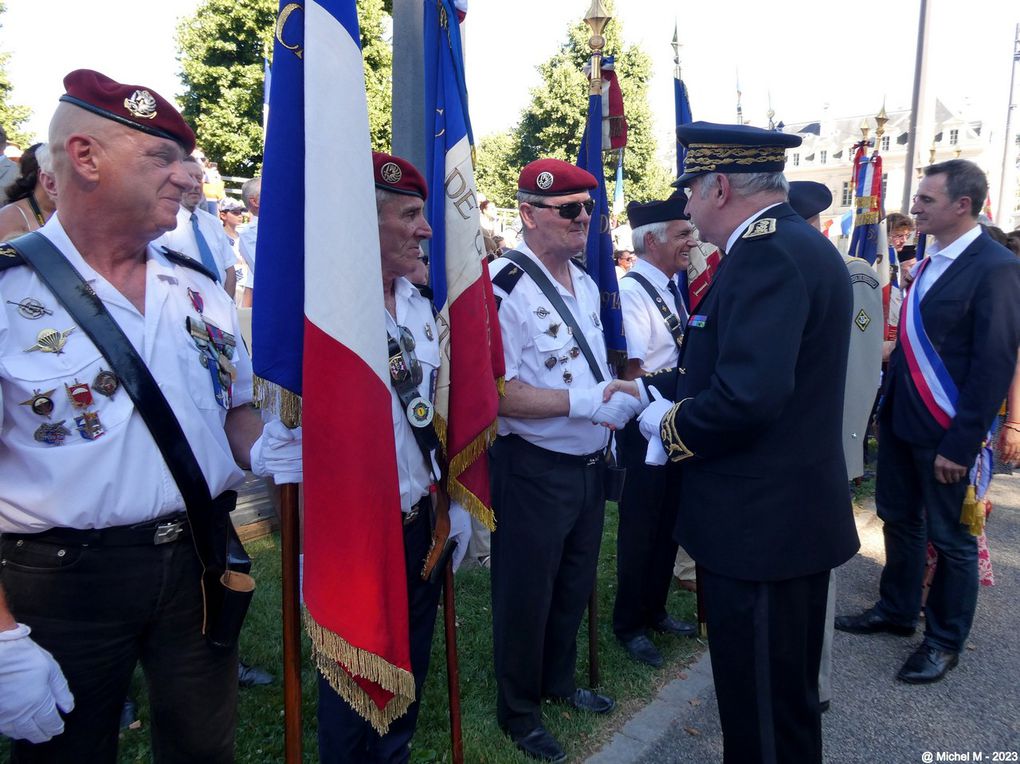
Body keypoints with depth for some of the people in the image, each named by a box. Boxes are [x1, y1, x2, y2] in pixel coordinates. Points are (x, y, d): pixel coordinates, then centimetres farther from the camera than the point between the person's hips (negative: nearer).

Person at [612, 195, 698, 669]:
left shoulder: (672, 286, 9)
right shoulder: (631, 292, -19)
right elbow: (632, 374, -26)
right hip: (645, 428, -8)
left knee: (668, 522, 19)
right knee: (641, 527, 6)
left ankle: (654, 611, 38)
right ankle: (628, 625, 26)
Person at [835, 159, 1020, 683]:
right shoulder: (930, 260, 7)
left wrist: (960, 444, -18)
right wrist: (888, 400, 10)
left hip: (943, 427, -7)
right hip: (899, 416, 7)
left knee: (949, 538, 9)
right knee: (899, 519, 19)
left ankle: (945, 640, 27)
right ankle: (896, 610, 38)